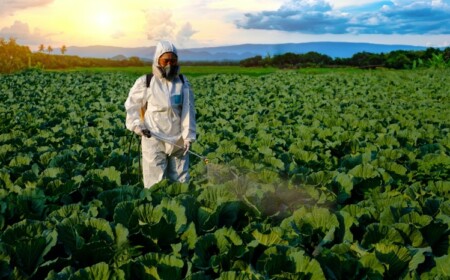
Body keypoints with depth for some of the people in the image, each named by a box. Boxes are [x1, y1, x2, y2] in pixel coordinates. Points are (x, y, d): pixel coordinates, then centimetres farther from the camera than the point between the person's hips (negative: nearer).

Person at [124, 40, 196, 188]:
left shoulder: (183, 83, 4)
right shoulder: (145, 82, -3)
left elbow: (189, 111, 2)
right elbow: (131, 104, 8)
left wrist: (188, 136, -4)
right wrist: (136, 124, -7)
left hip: (178, 141, 3)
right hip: (154, 141, -2)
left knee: (181, 183, 11)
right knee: (155, 185, 1)